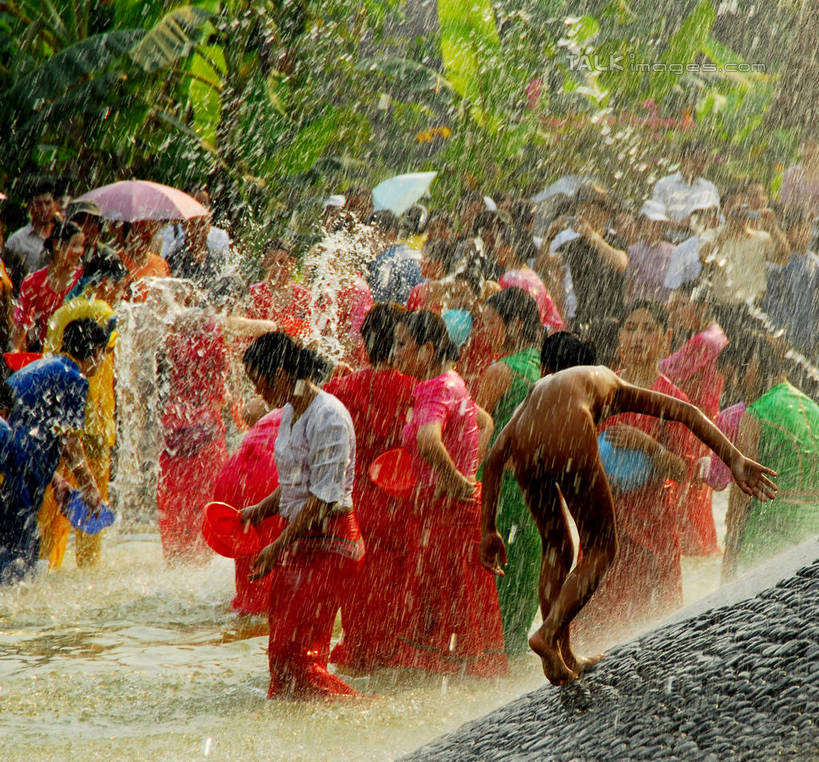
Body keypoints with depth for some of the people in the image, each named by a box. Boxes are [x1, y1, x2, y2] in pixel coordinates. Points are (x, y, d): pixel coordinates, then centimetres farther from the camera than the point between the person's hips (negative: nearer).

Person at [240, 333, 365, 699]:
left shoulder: (328, 416, -17)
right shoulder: (290, 412, 12)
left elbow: (323, 498, -20)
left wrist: (278, 547, -17)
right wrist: (259, 511, 8)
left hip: (328, 542, -9)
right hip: (298, 541, 9)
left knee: (296, 658, -12)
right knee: (281, 654, 8)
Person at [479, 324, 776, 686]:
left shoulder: (538, 389, 40)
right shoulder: (612, 384, 37)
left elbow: (494, 456, 26)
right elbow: (686, 412, 24)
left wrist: (489, 530, 26)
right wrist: (735, 460, 17)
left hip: (526, 451, 4)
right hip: (571, 448, -4)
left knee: (556, 550, 23)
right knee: (600, 550, 14)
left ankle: (563, 657, 25)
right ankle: (549, 633, -4)